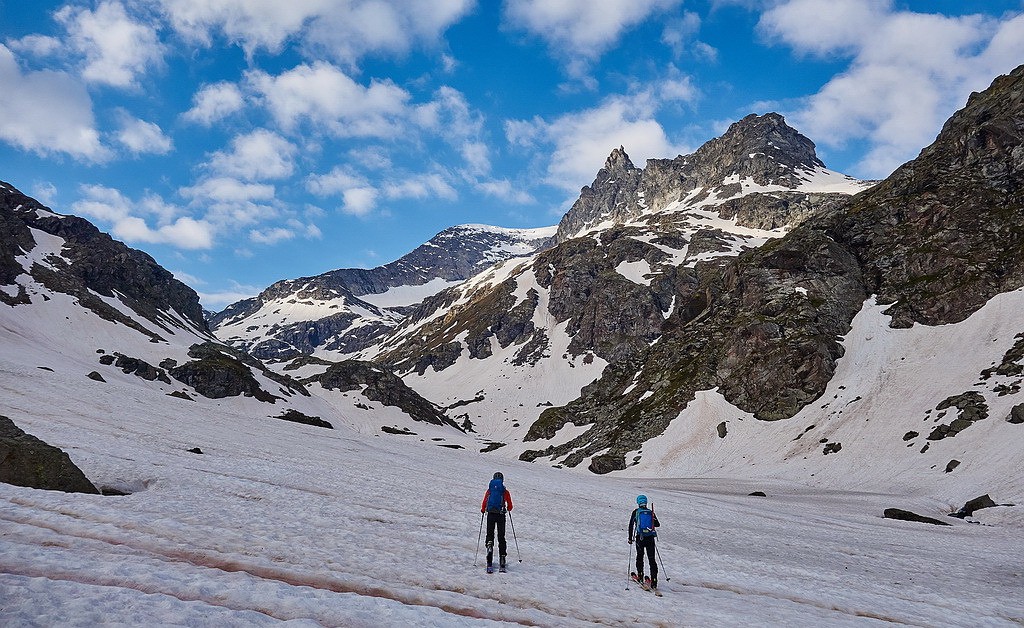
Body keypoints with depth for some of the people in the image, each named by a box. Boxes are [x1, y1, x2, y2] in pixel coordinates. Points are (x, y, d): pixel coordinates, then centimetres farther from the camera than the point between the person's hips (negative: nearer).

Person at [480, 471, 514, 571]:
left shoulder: (489, 490, 3)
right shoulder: (505, 491, 3)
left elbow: (484, 504, 1)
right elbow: (510, 506, 6)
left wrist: (483, 510, 23)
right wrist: (508, 509, 29)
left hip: (491, 514, 0)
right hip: (501, 515, 0)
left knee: (490, 535, 12)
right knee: (501, 537, 7)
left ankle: (490, 545, -24)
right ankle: (502, 564, 5)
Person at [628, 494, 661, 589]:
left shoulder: (636, 512, 3)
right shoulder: (651, 512, 7)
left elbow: (631, 525, 1)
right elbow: (658, 524, 12)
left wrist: (630, 538, 7)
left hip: (640, 537, -1)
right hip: (650, 538, 1)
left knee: (640, 556, 18)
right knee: (652, 559, 4)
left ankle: (640, 576, 13)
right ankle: (654, 580, -4)